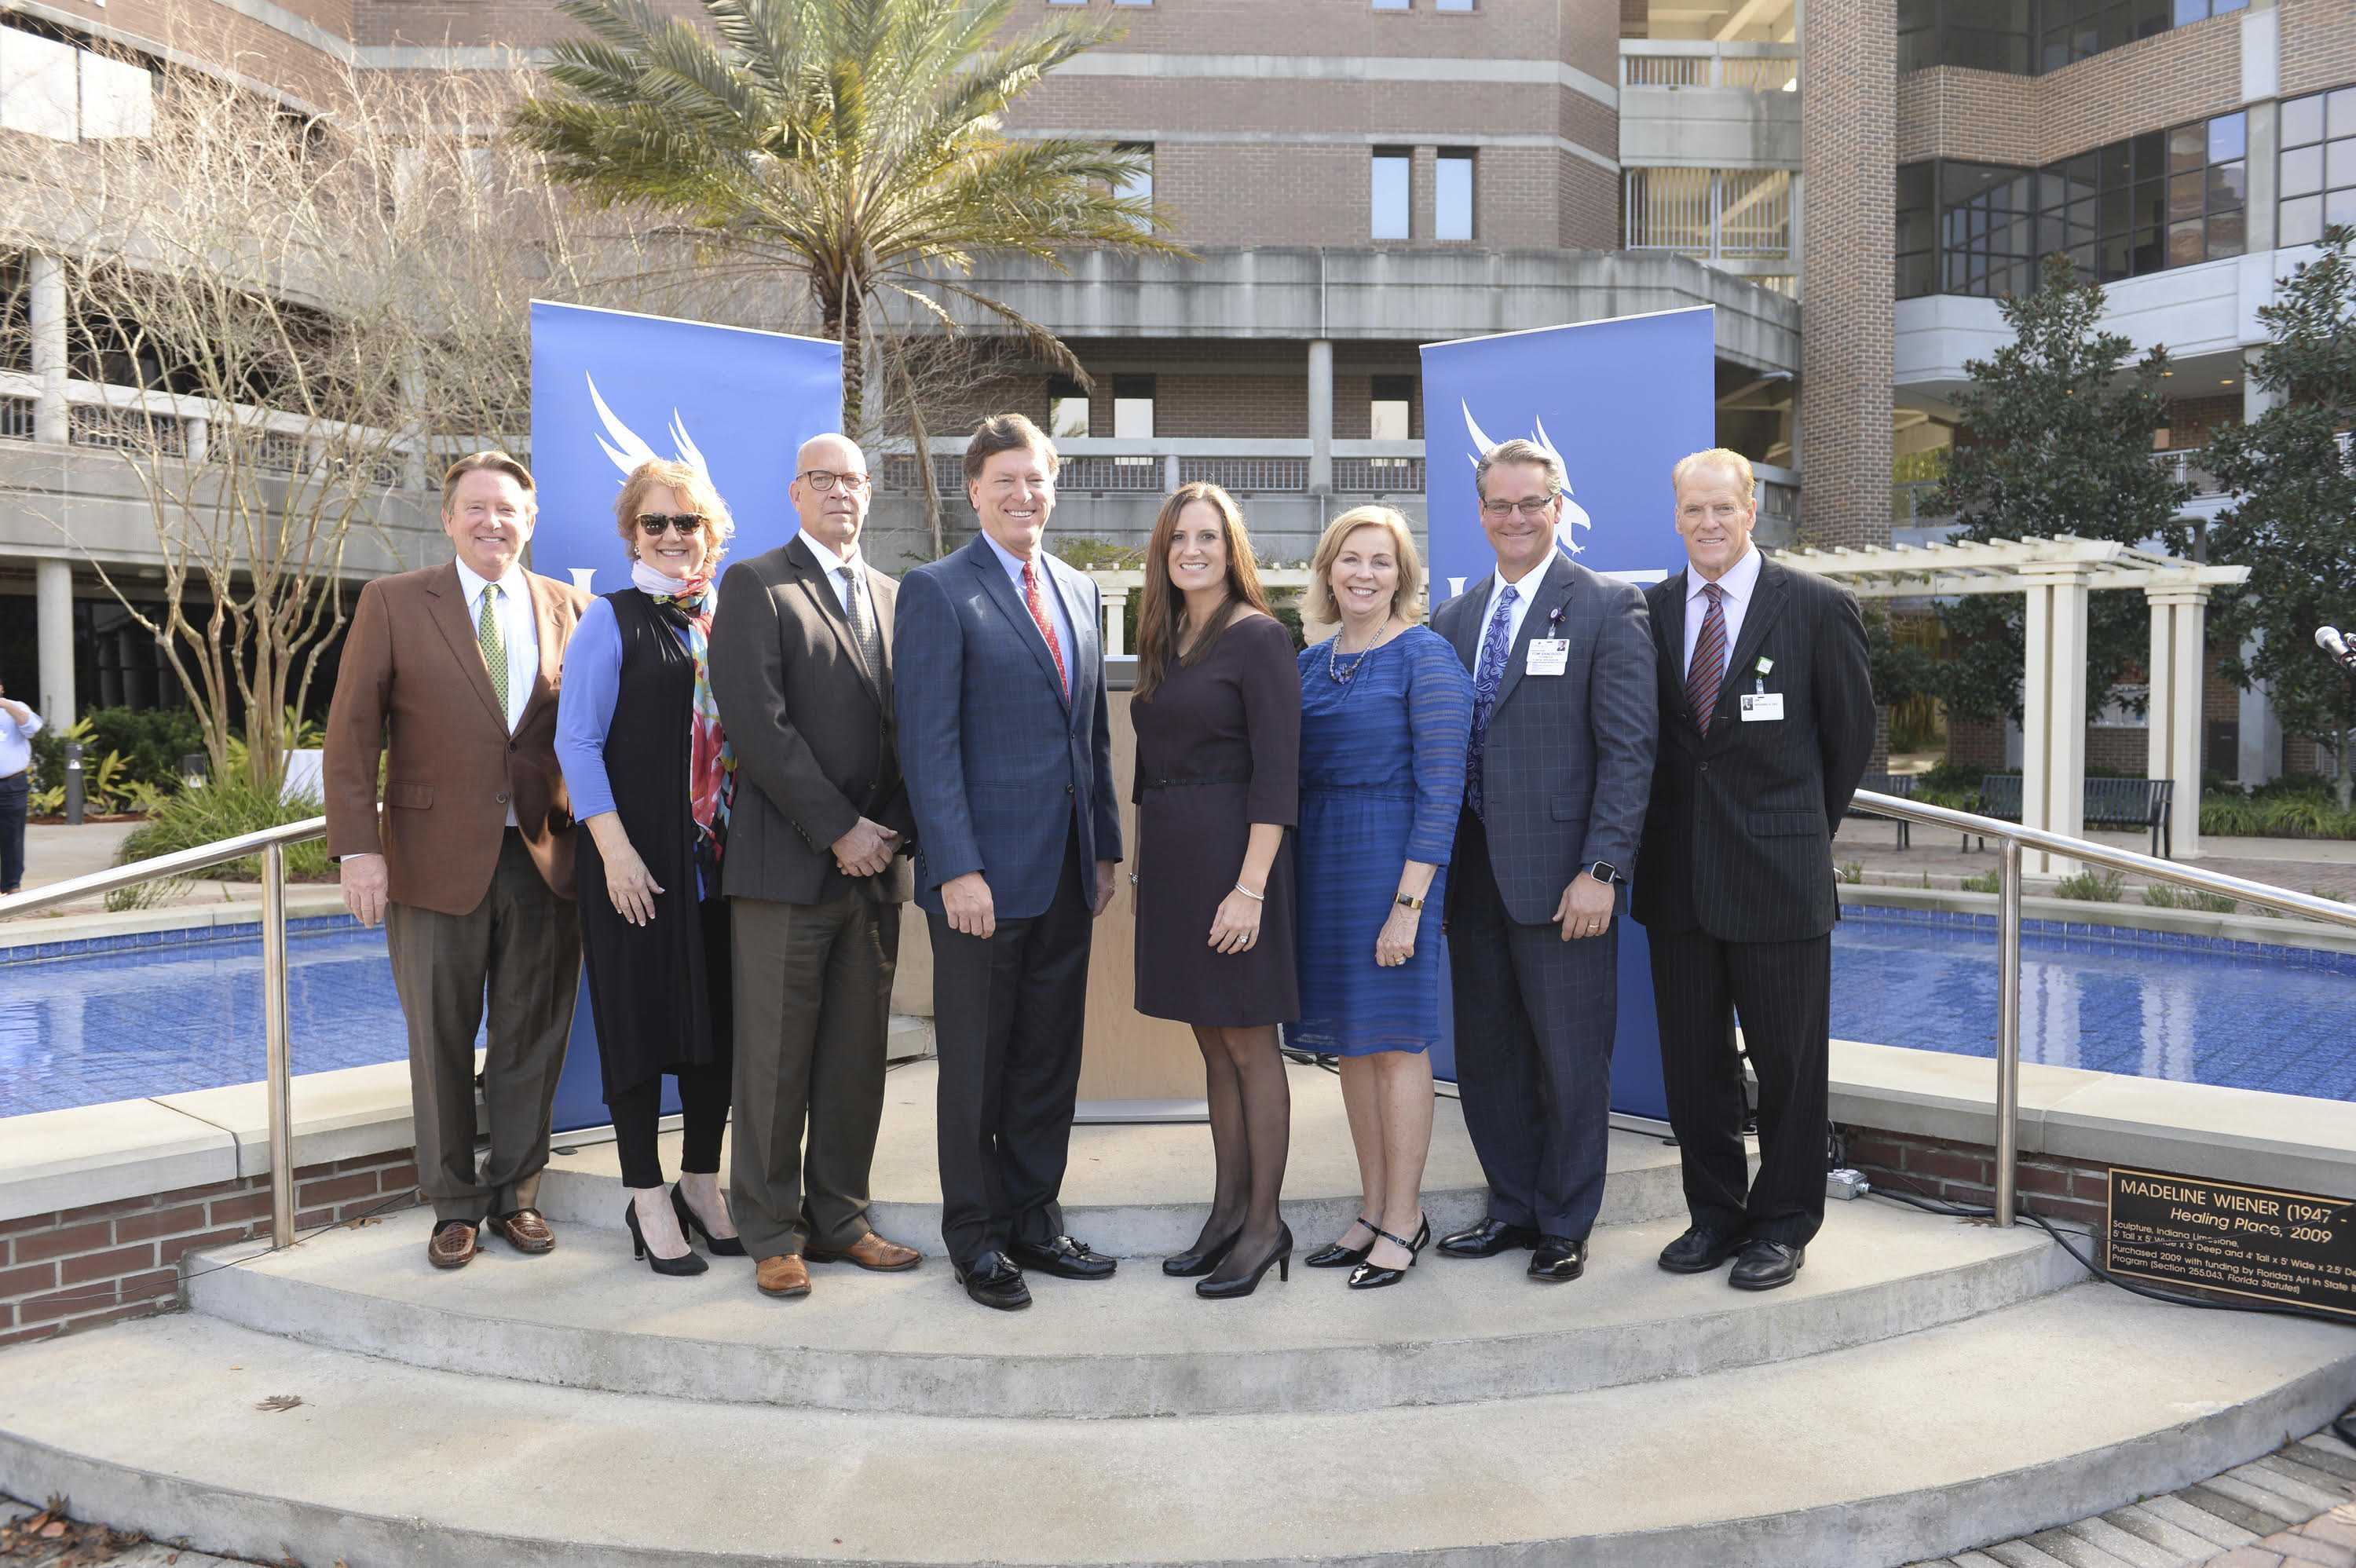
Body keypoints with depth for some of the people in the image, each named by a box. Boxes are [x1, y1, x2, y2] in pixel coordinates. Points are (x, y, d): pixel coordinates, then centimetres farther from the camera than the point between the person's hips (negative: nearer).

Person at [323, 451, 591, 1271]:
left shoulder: (569, 609, 7)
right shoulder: (393, 602, 2)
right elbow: (352, 732, -2)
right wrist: (357, 846, -10)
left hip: (546, 858, 2)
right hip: (438, 858, -1)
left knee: (532, 1038, 10)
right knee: (441, 1041, 8)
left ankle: (516, 1193, 26)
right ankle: (454, 1203, 23)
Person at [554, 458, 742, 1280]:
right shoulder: (609, 620, -2)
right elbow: (577, 741, -7)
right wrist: (615, 848, -15)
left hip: (719, 858, 5)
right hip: (637, 860, -5)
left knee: (717, 1018, 9)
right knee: (641, 1018, 2)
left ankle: (701, 1183, 24)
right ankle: (647, 1199, 13)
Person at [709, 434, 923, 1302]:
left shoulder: (894, 596, 17)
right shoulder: (755, 585, -1)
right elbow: (757, 720, -11)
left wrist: (893, 829, 0)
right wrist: (839, 829, -13)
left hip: (876, 865, 5)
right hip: (788, 864, -5)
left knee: (858, 1055, 10)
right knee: (775, 1058, 2)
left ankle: (839, 1219, 21)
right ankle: (774, 1235, 14)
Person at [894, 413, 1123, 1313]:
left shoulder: (1080, 591, 14)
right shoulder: (937, 592, -6)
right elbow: (928, 743, -12)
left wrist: (1105, 847, 12)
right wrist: (958, 869, -18)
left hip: (1066, 871, 6)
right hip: (984, 874, -6)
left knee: (1049, 1061, 13)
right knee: (976, 1067, 6)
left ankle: (1034, 1222, 27)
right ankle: (975, 1238, 20)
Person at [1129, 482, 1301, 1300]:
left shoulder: (1258, 637, -9)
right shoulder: (1163, 642, 13)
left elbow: (1276, 773, -16)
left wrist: (1251, 887, -21)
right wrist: (1145, 865, 13)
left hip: (1231, 852, -7)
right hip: (1169, 856, 7)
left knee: (1249, 1044, 1)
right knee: (1213, 1044, 13)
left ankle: (1264, 1224, 12)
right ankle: (1228, 1210, 23)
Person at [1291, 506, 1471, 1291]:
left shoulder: (1426, 657, -9)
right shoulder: (1311, 663, 11)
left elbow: (1441, 790, -13)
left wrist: (1408, 904, -18)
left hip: (1395, 861, -7)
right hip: (1321, 862, 7)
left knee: (1397, 1040, 1)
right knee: (1349, 1039, 12)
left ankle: (1403, 1219, 14)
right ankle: (1373, 1209, 24)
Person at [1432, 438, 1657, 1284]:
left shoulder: (1607, 608, -4)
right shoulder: (1454, 617, 13)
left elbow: (1629, 750, -9)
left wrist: (1601, 871, -16)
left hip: (1560, 877, -5)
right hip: (1473, 873, 5)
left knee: (1569, 1058, 5)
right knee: (1485, 1053, 13)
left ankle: (1565, 1228, 20)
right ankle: (1513, 1206, 29)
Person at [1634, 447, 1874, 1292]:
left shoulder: (1819, 608, -4)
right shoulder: (1649, 610, 5)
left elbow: (1852, 733, 5)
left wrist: (1806, 830, 11)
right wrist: (1667, 832, 8)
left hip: (1779, 874, -3)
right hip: (1677, 874, 3)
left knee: (1789, 1062, 7)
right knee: (1692, 1059, 11)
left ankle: (1783, 1223, 22)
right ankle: (1715, 1213, 27)